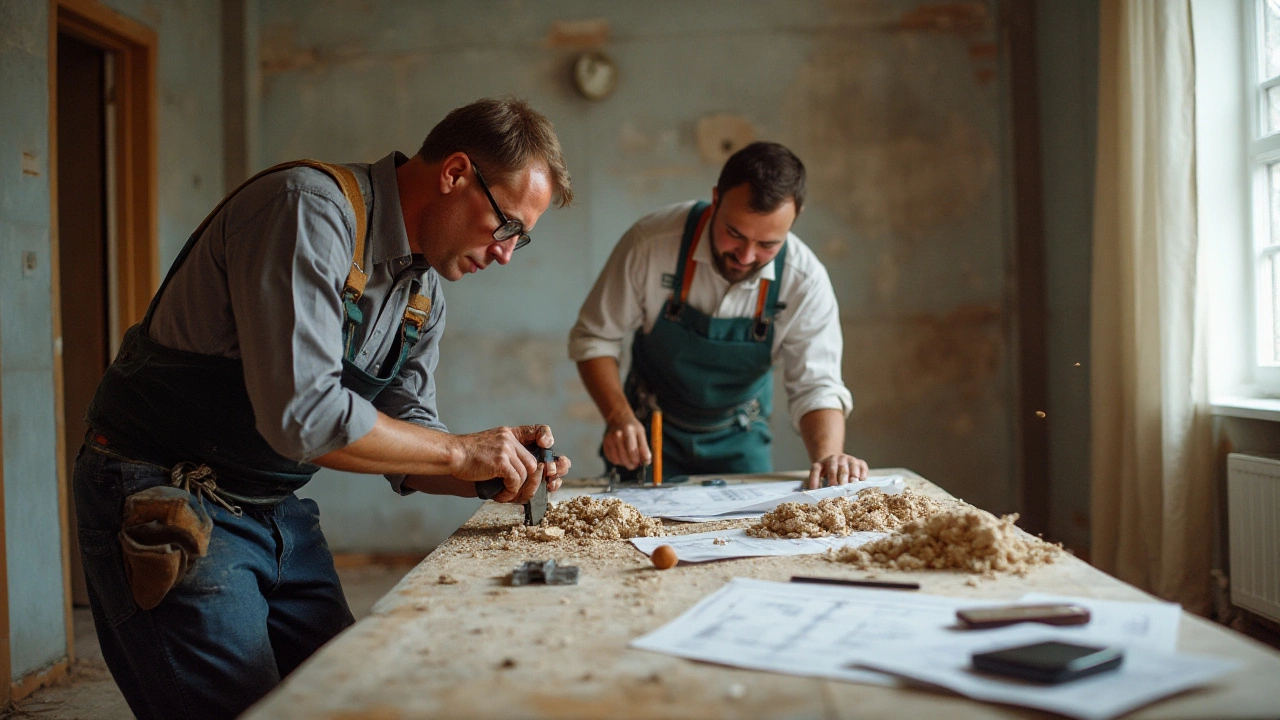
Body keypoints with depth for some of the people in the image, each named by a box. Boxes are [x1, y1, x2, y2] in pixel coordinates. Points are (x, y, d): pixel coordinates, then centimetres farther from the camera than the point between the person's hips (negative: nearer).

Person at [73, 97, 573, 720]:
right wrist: (459, 453, -21)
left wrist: (501, 472, -9)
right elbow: (301, 415, -31)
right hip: (165, 507, -8)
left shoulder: (425, 293, 6)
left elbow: (406, 438, 9)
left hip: (278, 512, 8)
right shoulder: (311, 208, -23)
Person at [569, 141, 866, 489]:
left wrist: (827, 455, -38)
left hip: (739, 443, 2)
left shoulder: (806, 281, -20)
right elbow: (594, 337, -12)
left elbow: (816, 386, -17)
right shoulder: (652, 242, -23)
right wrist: (619, 417, -26)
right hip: (650, 434, -1)